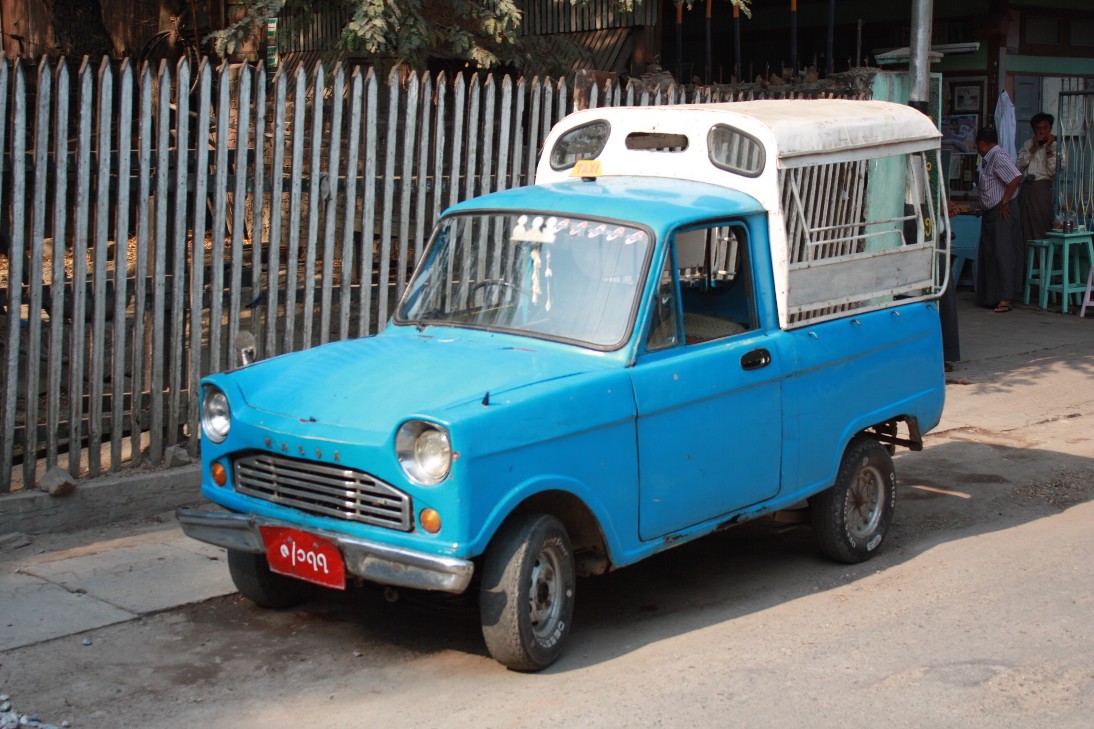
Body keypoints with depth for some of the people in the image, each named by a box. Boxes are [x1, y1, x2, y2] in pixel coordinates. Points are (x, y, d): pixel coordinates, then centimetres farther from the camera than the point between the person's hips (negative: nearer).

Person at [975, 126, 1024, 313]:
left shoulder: (999, 157, -16)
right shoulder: (988, 159, 15)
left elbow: (1016, 178, -26)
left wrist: (1004, 201, -21)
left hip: (1002, 213, -11)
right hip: (991, 214, 11)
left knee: (1002, 254, -10)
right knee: (988, 255, 13)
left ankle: (1005, 299, -10)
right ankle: (991, 297, 19)